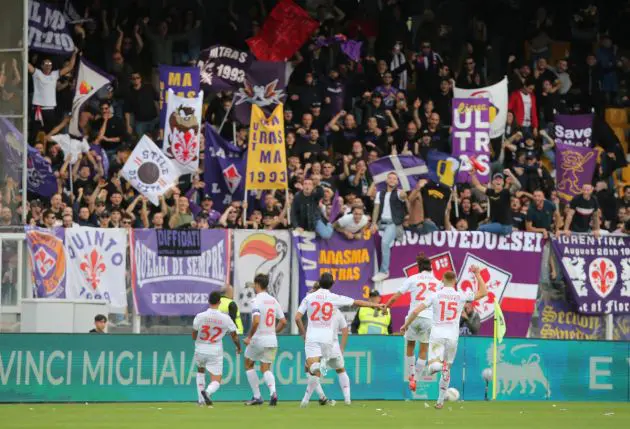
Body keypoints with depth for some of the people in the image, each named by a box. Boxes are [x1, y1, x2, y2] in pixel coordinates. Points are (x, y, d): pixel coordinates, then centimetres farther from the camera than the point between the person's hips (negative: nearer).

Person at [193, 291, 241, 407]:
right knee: (216, 382, 2)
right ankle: (208, 392, -33)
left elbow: (193, 337, 0)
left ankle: (200, 399, 27)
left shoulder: (199, 317, -9)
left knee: (200, 371, 31)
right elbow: (234, 336, 1)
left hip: (200, 351, 2)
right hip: (215, 353, -2)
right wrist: (238, 348, 22)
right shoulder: (225, 318, -9)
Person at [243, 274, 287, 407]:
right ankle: (272, 392, -18)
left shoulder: (257, 301, -13)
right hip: (272, 341, 6)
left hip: (258, 339, -6)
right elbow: (283, 322, 11)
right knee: (265, 369, 11)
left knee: (248, 365, 16)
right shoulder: (273, 301, 9)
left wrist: (249, 337, -13)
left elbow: (256, 321, -25)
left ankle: (257, 396, 12)